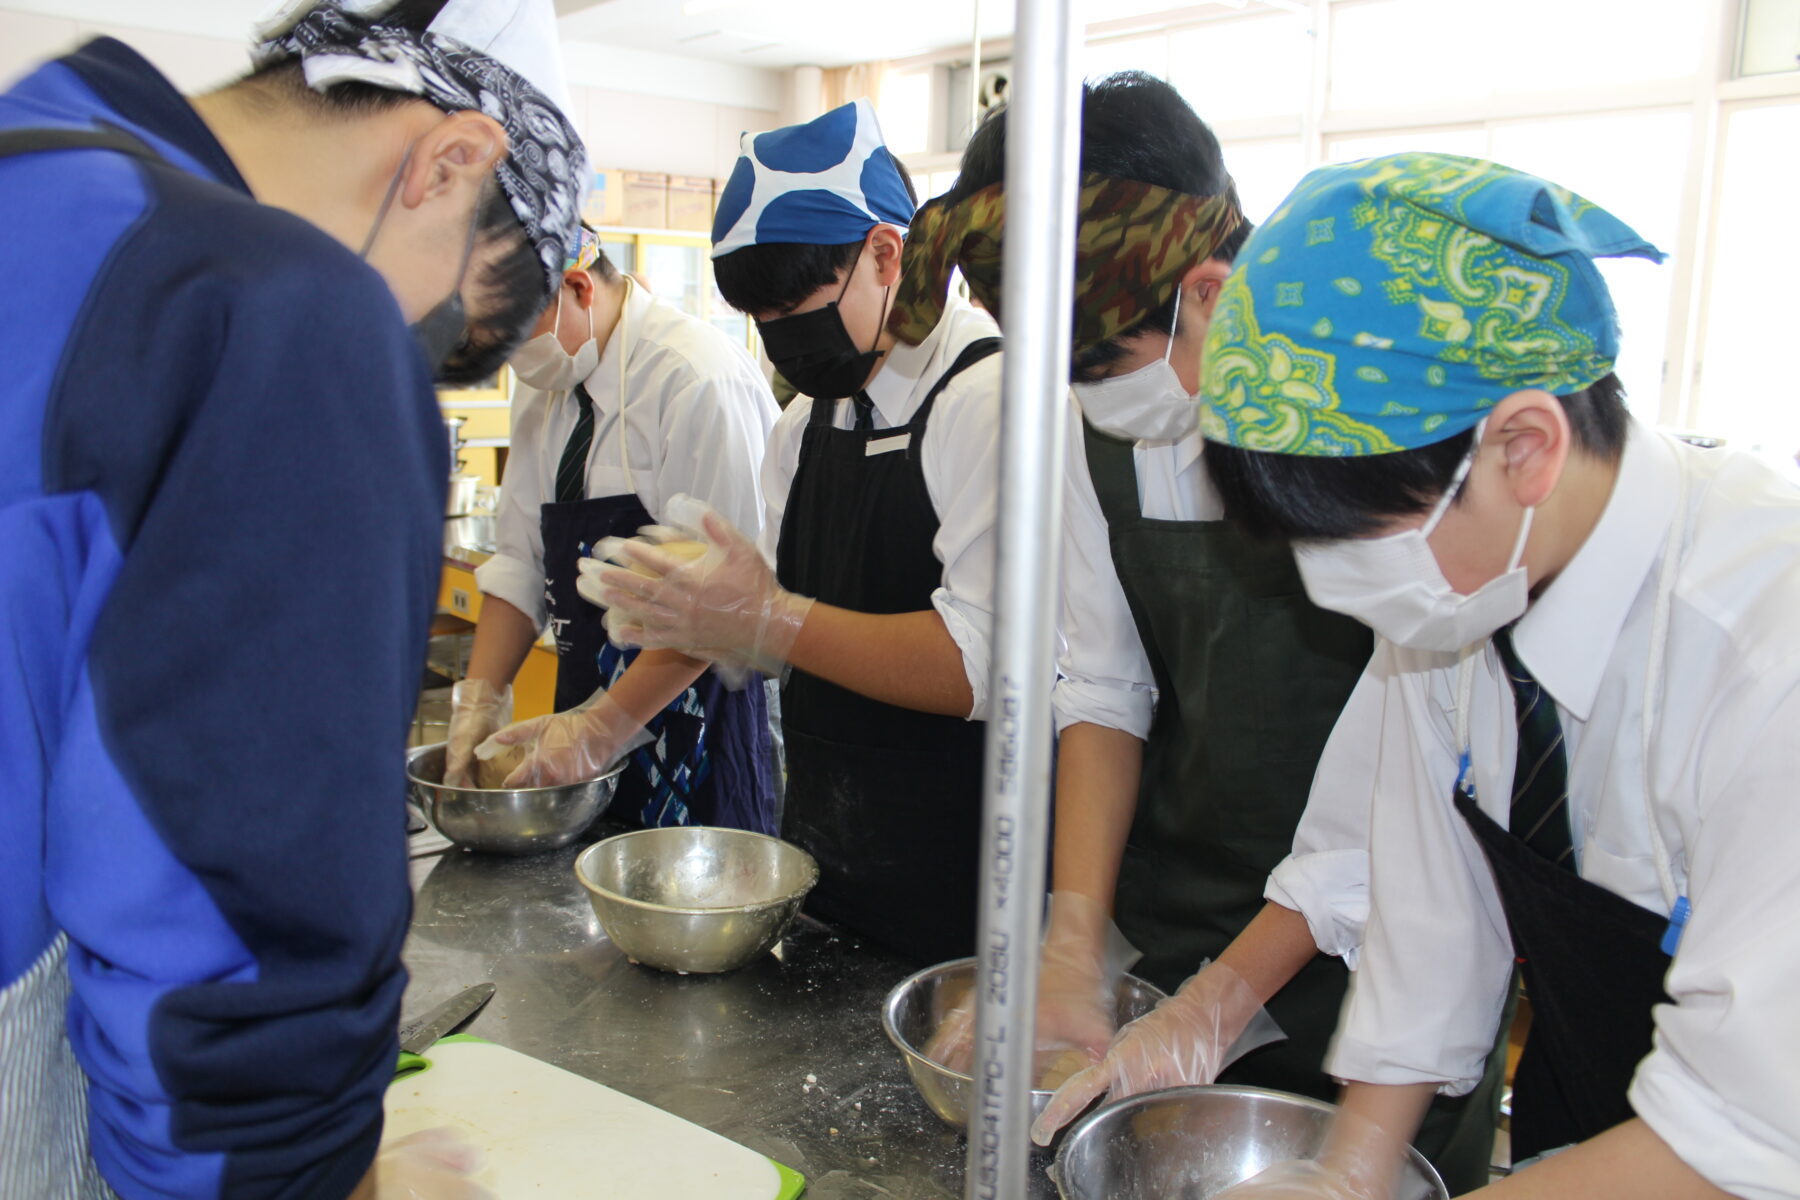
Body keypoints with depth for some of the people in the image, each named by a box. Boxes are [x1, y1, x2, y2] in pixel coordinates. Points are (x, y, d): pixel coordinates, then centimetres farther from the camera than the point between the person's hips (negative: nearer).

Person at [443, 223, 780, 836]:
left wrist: (600, 728, -20)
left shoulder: (700, 379, -19)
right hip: (594, 720, 7)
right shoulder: (544, 384, 8)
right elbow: (522, 561, 10)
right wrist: (480, 696, -2)